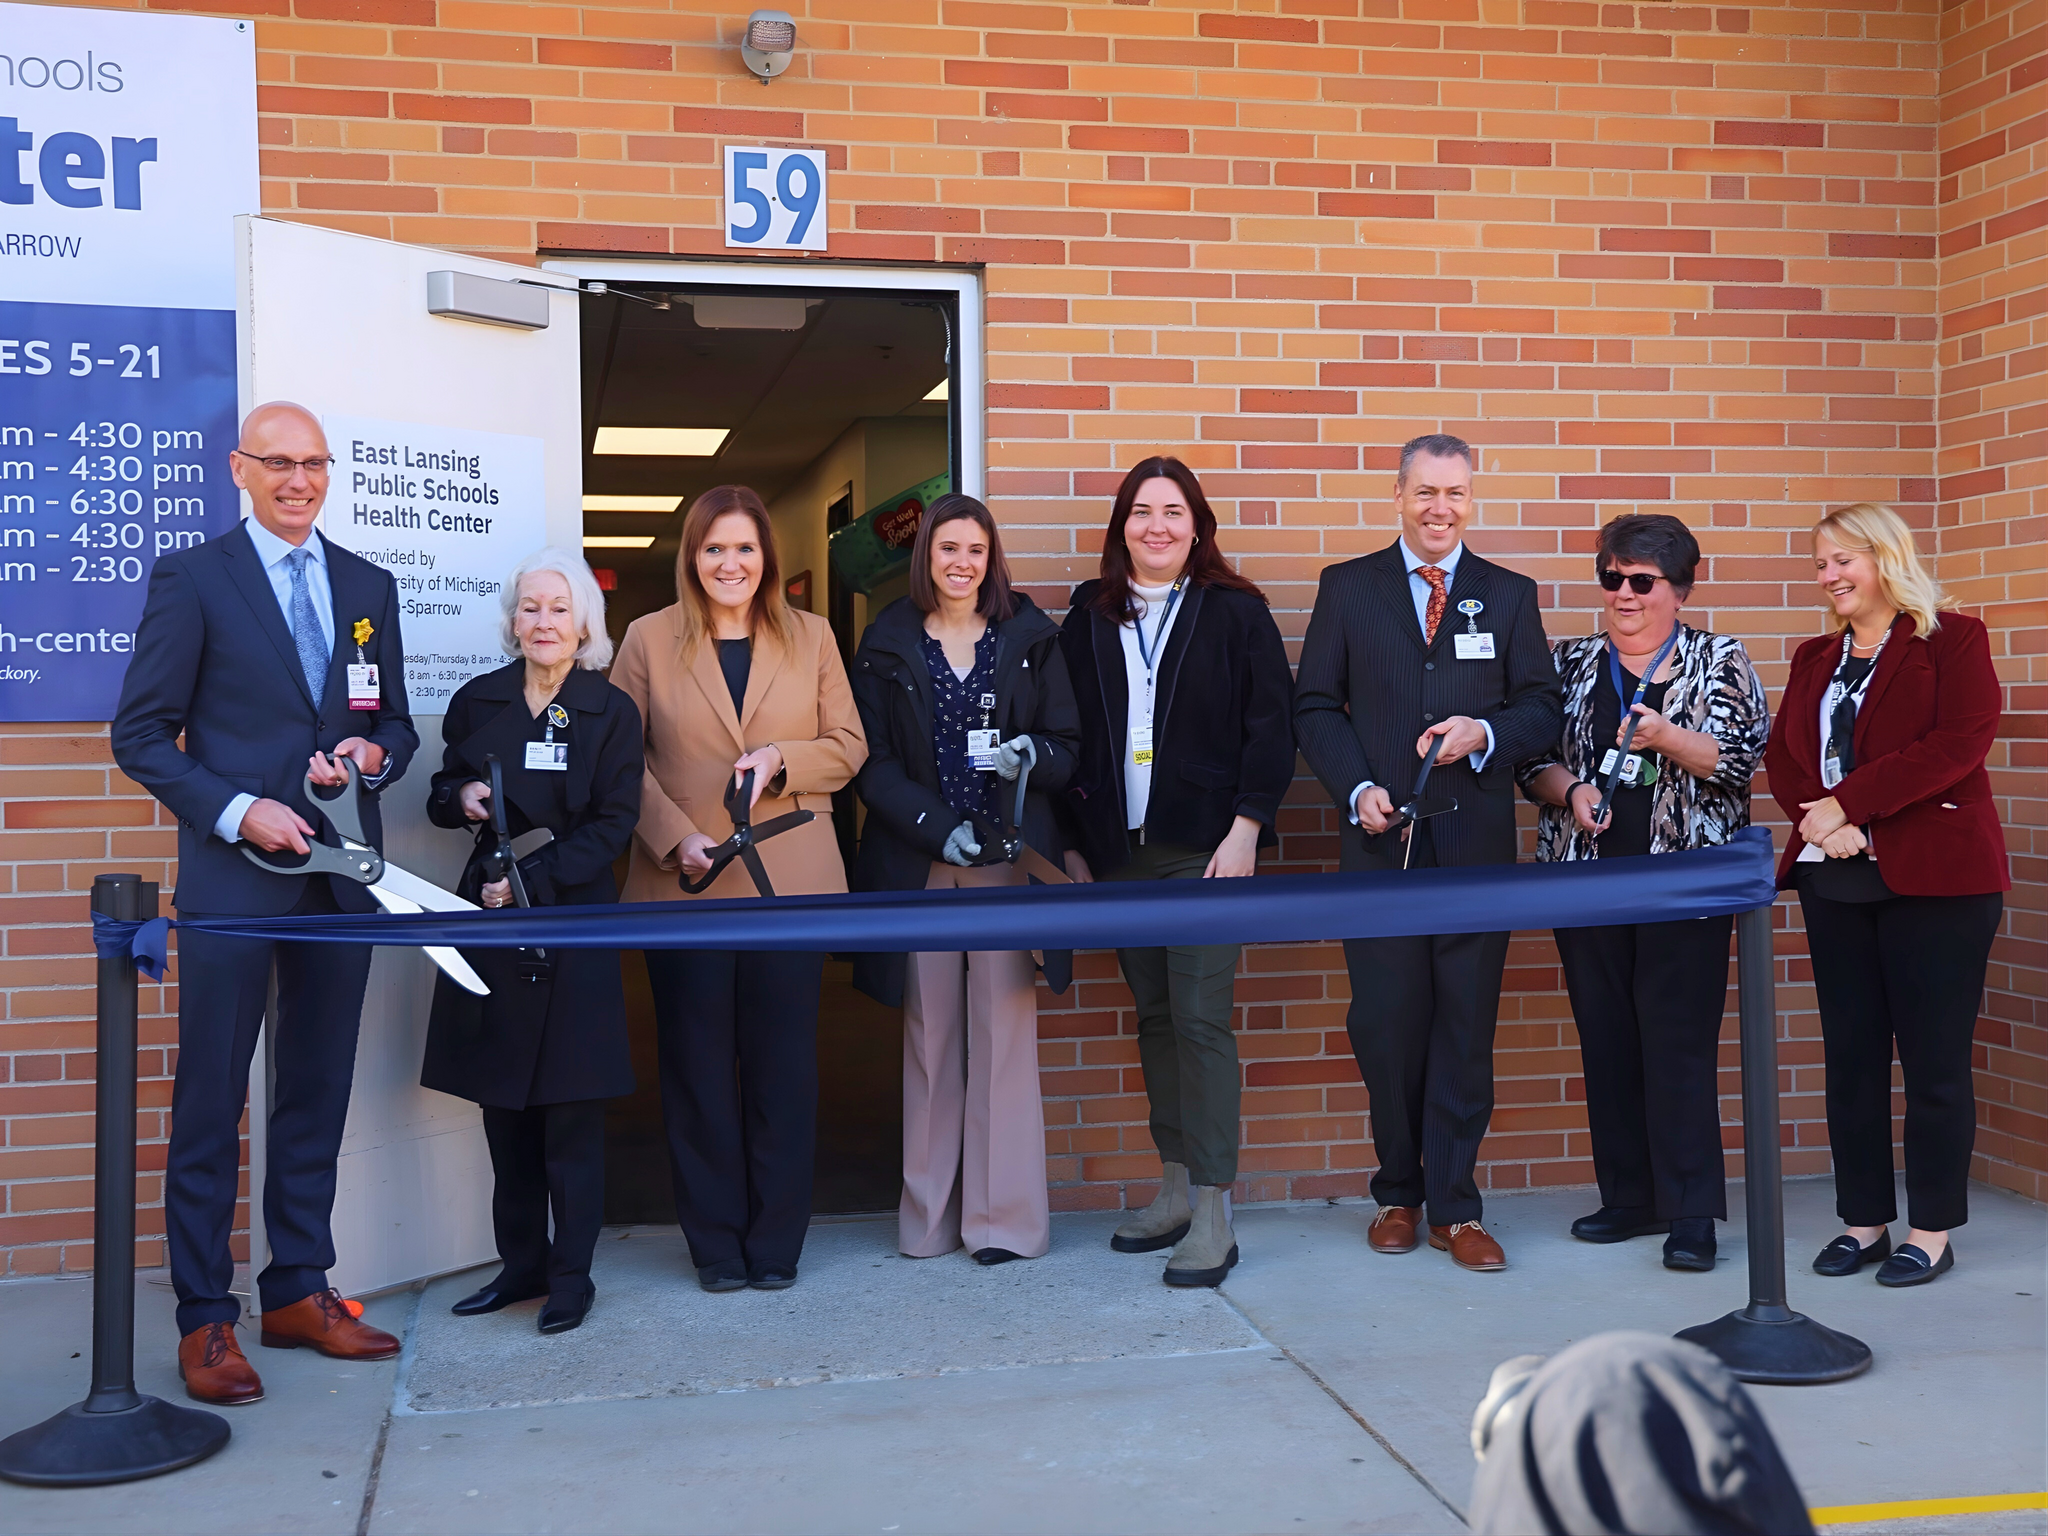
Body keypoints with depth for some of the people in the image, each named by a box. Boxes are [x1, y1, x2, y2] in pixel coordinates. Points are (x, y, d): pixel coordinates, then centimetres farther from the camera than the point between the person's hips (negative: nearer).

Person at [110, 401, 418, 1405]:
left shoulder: (368, 587, 12)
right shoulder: (192, 579, -2)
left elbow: (396, 724, 17)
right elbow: (140, 735, -4)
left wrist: (374, 752, -6)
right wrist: (235, 811, -15)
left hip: (341, 873, 5)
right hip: (233, 873, -5)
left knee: (317, 1093, 12)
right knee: (211, 1101, 0)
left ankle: (299, 1292, 23)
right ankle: (204, 1320, 10)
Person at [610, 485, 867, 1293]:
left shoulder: (811, 637, 8)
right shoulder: (649, 640, 4)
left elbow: (847, 747, 7)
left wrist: (780, 761, -12)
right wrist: (674, 838, -13)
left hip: (789, 882, 1)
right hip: (684, 886, -1)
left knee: (783, 1067, 4)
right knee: (698, 1067, 4)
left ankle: (776, 1243, 16)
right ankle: (716, 1244, 16)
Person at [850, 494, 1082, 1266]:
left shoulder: (1030, 639, 7)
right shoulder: (887, 647, 7)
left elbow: (1070, 744, 8)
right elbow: (872, 763, 2)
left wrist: (1031, 755, -15)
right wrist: (937, 826, -10)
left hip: (1010, 855, 0)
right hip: (919, 861, 1)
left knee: (1004, 1030, -3)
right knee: (929, 1034, 4)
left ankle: (1004, 1214, 4)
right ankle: (931, 1211, 12)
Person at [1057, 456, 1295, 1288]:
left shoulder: (1235, 612, 0)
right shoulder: (1088, 616, 9)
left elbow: (1271, 727, -3)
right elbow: (1068, 733, 10)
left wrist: (1245, 830, -12)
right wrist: (1072, 842, 6)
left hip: (1205, 844, -4)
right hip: (1118, 850, 4)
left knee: (1201, 1018, -7)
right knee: (1153, 1017, 11)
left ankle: (1213, 1215, -2)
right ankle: (1174, 1190, 21)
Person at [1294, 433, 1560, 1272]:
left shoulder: (1510, 595, 10)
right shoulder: (1347, 588, 8)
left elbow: (1542, 707, 8)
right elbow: (1315, 707, 6)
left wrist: (1485, 732, -13)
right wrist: (1358, 789, -8)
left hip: (1475, 842, 1)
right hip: (1380, 838, 0)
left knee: (1466, 1025, 2)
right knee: (1385, 1024, 3)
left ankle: (1455, 1208, 11)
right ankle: (1399, 1193, 20)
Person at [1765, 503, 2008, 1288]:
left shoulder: (1953, 638, 0)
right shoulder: (1814, 658, 17)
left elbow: (1958, 743, -14)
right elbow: (1782, 756, 9)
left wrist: (1847, 802, -17)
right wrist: (1821, 820, -10)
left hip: (1934, 876, -5)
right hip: (1834, 878, 5)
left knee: (1933, 1059, -1)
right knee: (1850, 1055, 7)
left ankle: (1933, 1231, 9)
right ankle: (1864, 1220, 16)